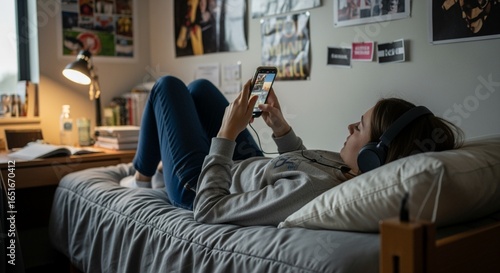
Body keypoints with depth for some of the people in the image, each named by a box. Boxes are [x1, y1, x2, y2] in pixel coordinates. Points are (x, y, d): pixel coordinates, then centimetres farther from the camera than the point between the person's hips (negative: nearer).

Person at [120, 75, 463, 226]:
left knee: (168, 86, 9)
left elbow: (207, 209, -36)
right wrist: (281, 127, -7)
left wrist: (226, 134, -30)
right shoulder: (354, 170, -21)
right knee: (200, 86, 23)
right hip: (249, 163, 7)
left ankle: (141, 177, 33)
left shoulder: (312, 189, -46)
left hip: (198, 185, -7)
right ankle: (155, 165, 50)